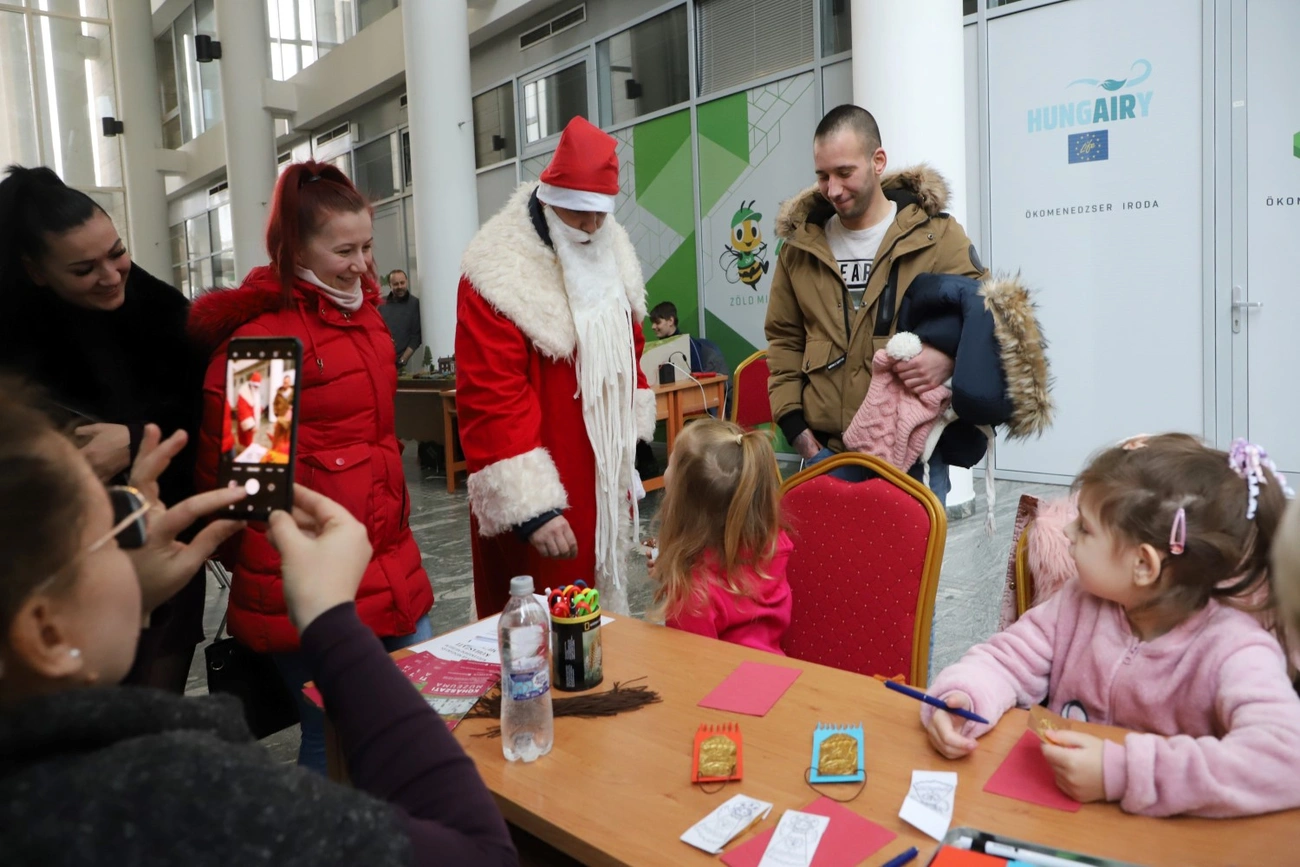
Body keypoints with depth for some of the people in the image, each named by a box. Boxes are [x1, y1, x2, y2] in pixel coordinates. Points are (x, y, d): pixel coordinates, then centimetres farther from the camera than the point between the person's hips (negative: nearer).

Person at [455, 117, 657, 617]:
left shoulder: (611, 255, 6)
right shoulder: (499, 276, -19)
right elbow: (492, 400, -24)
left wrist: (632, 432, 19)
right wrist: (530, 507, -27)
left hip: (605, 478, 8)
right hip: (539, 492, -7)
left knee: (600, 606, 21)